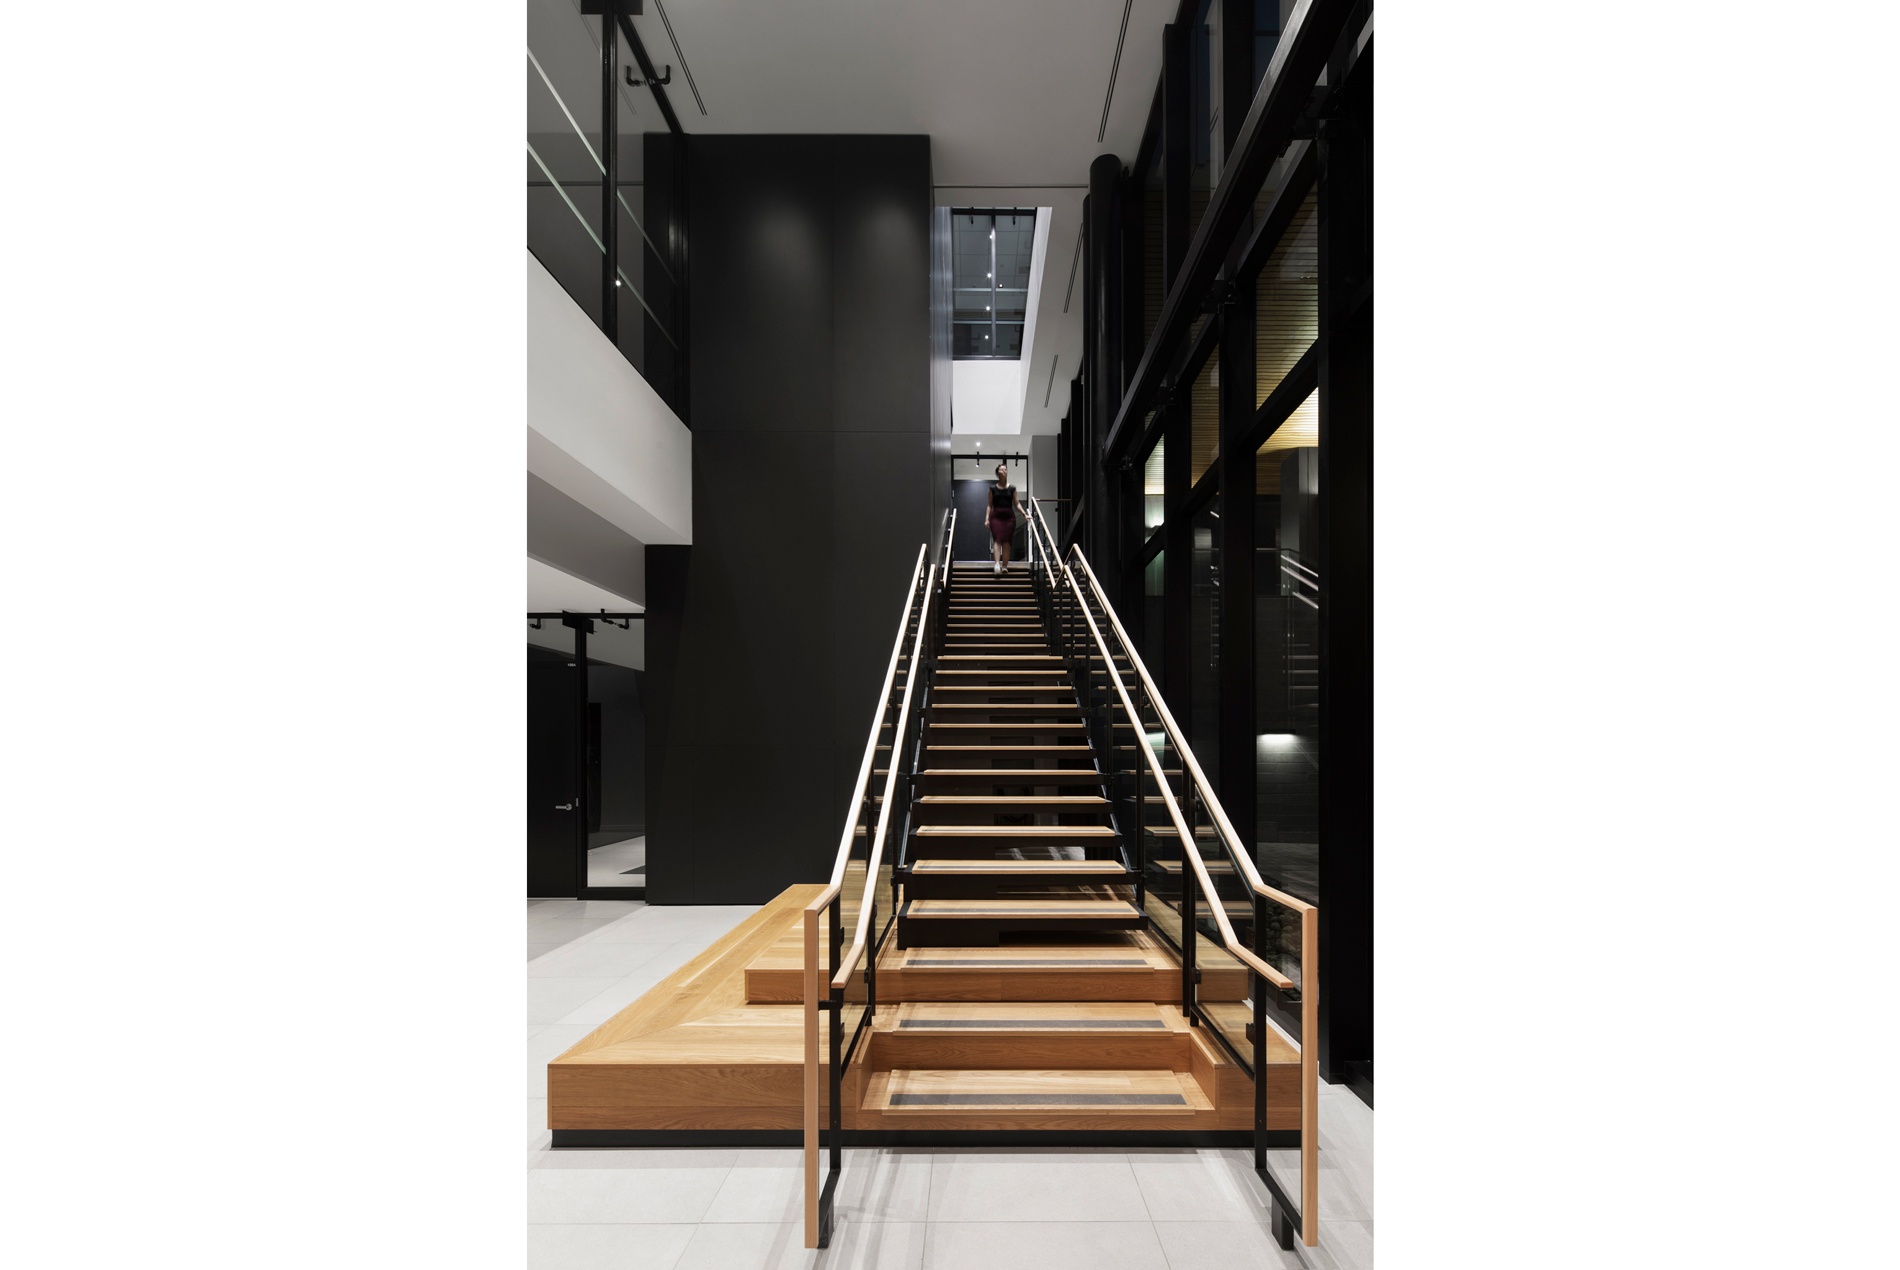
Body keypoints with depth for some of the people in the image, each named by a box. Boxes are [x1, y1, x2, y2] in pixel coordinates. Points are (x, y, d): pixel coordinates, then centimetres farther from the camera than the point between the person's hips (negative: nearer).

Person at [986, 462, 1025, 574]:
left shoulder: (1012, 488, 7)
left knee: (1006, 541, 1)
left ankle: (1004, 566, 4)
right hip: (996, 517, -1)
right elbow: (990, 505, 6)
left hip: (1009, 517, 1)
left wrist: (1024, 515, -4)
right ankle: (997, 564, -27)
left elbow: (1017, 504, 7)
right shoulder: (993, 489, 5)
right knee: (997, 540, -14)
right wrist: (987, 519, -2)